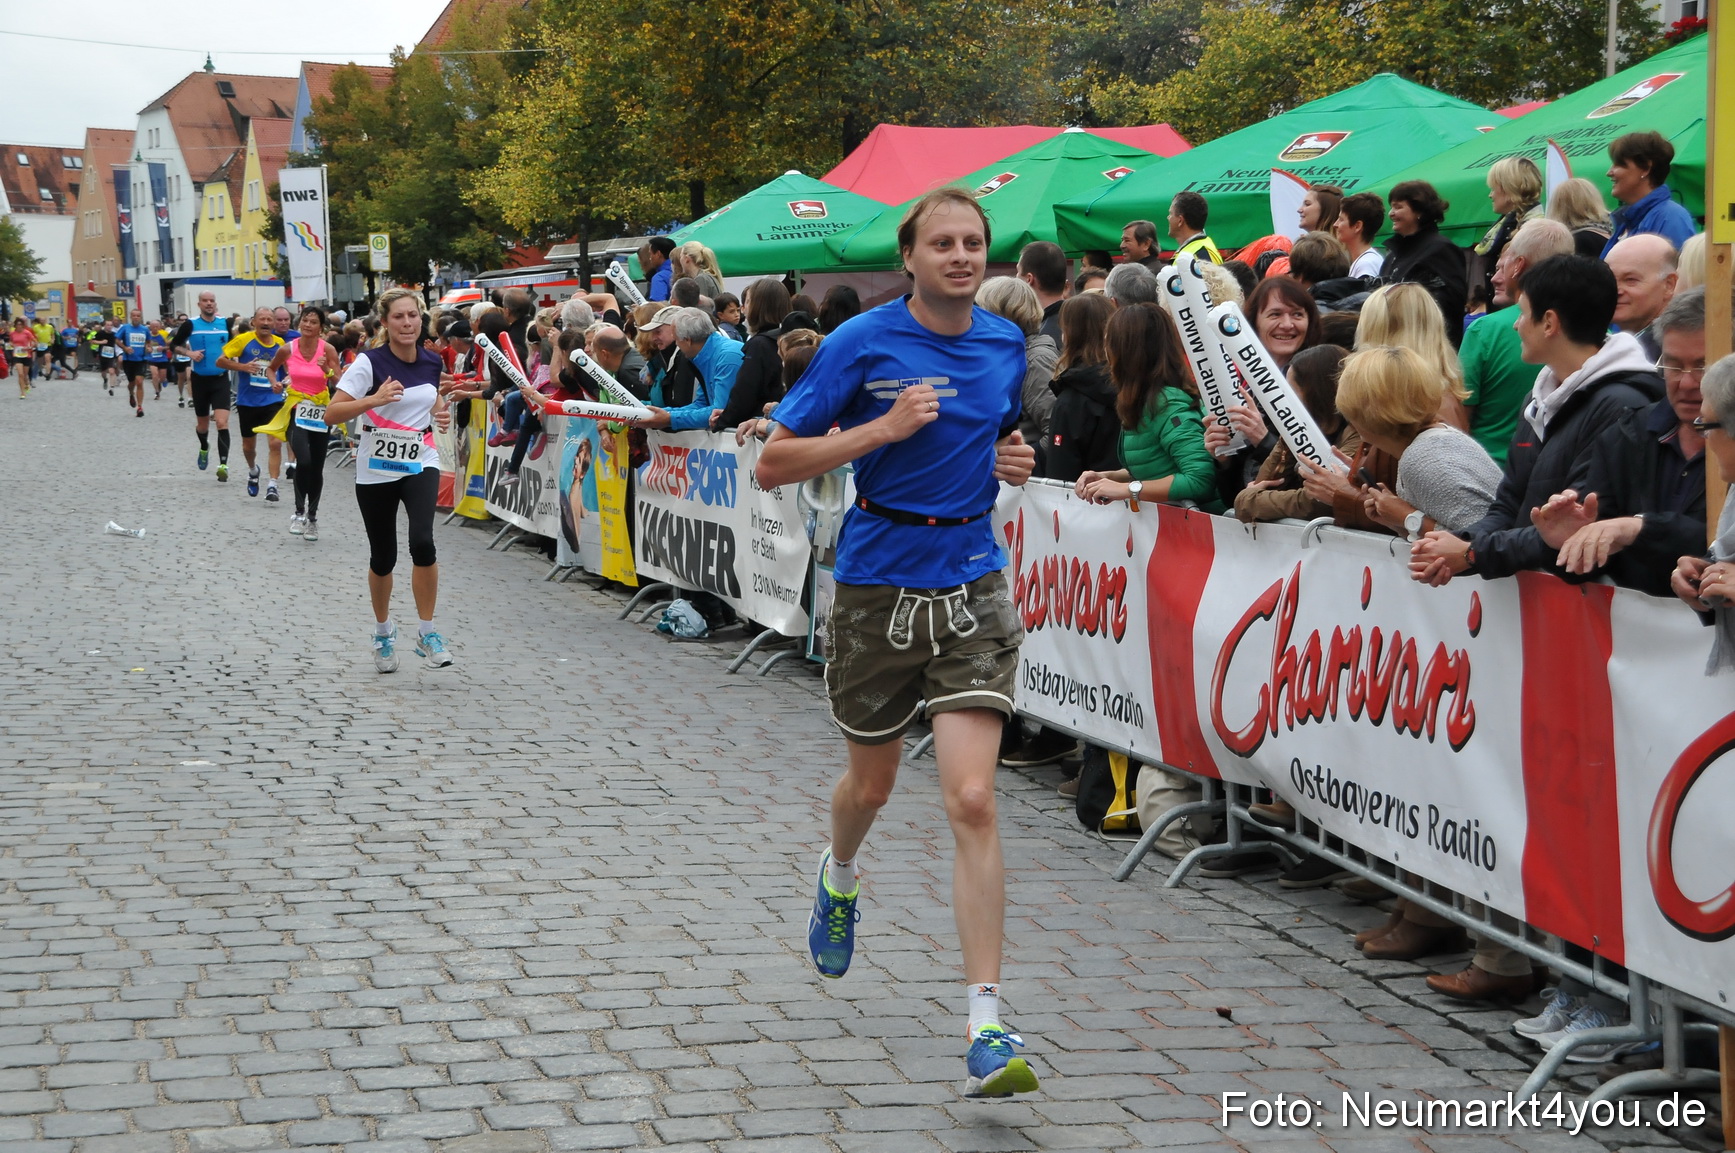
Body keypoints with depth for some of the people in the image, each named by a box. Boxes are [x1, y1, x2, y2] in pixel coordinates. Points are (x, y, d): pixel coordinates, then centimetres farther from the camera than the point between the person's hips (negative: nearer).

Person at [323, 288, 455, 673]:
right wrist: (373, 400, -29)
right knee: (383, 557, 7)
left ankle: (426, 632, -8)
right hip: (376, 470, -2)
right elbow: (332, 413, -16)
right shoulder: (370, 363, -11)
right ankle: (383, 631, 34)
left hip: (420, 465, 2)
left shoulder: (433, 363, 2)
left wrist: (442, 414, 2)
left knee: (422, 540, -22)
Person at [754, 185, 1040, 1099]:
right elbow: (774, 463, -8)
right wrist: (881, 429, -19)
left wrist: (1015, 462, 1)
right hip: (876, 585, -1)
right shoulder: (861, 344, -8)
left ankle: (986, 1030, -12)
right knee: (872, 781, 17)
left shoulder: (1007, 345, 5)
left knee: (971, 800, -12)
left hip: (971, 586, 1)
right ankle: (839, 876, 56)